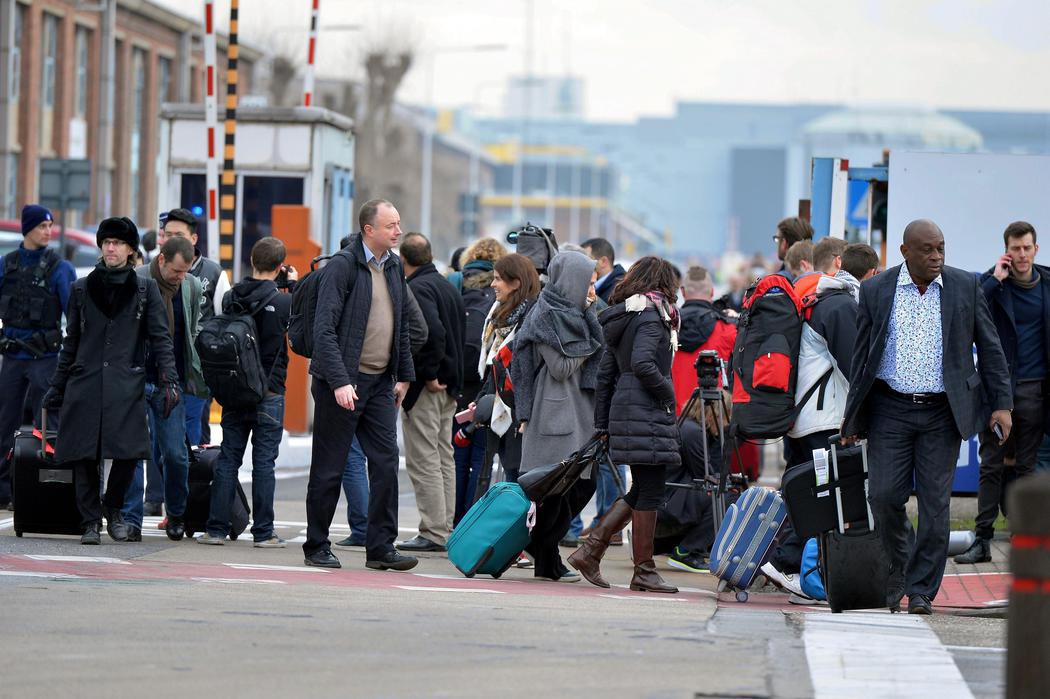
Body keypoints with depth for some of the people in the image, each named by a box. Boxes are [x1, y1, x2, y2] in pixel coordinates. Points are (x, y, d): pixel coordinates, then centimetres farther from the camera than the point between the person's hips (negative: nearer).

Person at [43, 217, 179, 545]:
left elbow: (161, 339, 5)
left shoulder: (145, 289, 9)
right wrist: (57, 386, 17)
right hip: (85, 383, 2)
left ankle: (113, 508, 13)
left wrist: (168, 382, -6)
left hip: (127, 384, -1)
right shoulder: (82, 288, 13)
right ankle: (90, 522, 6)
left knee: (128, 450, -13)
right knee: (84, 455, -5)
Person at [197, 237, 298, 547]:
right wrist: (294, 285, 10)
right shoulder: (283, 302, -12)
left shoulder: (231, 298, 0)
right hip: (269, 393, -4)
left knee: (228, 459, 8)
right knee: (264, 462, 1)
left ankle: (216, 529, 5)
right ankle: (263, 532, 2)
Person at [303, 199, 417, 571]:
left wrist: (404, 376, 17)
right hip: (343, 382, -6)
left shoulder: (394, 268, 12)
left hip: (380, 383, 6)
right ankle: (317, 546, 11)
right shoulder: (343, 265, -11)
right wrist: (339, 381, -23)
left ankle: (381, 547, 4)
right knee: (329, 468, 1)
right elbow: (324, 328, -16)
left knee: (386, 463, 0)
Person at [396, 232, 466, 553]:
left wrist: (429, 374, -19)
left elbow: (433, 331, -28)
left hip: (425, 386, -9)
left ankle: (433, 533, -7)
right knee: (444, 458, 14)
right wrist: (450, 374, 16)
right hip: (448, 384, 9)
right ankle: (445, 530, 17)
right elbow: (460, 332, 19)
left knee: (424, 460, -6)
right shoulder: (448, 287, 15)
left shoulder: (417, 288, -14)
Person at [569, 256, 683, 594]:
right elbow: (643, 363, -25)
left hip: (623, 410, 9)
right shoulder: (651, 315, -10)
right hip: (647, 413, -9)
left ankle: (590, 550, 9)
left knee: (641, 491, 14)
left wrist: (602, 425, 20)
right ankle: (644, 572, -1)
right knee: (649, 492, -3)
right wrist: (667, 393, -10)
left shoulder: (620, 319, 17)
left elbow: (605, 374, 18)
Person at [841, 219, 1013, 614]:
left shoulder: (966, 288, 3)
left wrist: (1002, 404, 0)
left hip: (943, 412, 0)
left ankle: (922, 589, 6)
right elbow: (862, 355, 9)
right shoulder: (876, 291, 4)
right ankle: (898, 568, 20)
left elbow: (989, 348, 7)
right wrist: (852, 415, 8)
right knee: (884, 495, -4)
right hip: (891, 409, 0)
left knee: (935, 503, -2)